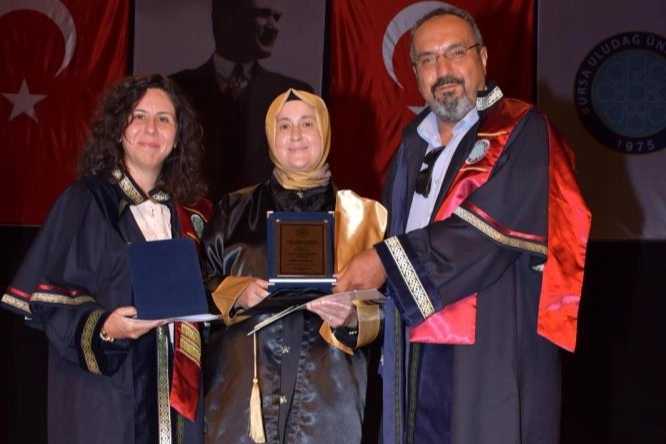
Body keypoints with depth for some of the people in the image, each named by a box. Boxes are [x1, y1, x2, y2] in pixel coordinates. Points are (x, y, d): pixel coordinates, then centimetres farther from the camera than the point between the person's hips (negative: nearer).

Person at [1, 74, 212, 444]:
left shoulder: (190, 211, 10)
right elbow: (47, 299, -8)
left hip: (175, 388, 4)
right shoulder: (85, 202, -4)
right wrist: (102, 327, -23)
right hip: (104, 389, -4)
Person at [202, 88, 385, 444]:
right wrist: (237, 295, -10)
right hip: (243, 391, 1)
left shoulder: (361, 214, 9)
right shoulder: (235, 210, 12)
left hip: (327, 393, 0)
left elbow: (383, 307, 6)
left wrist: (352, 318, -14)